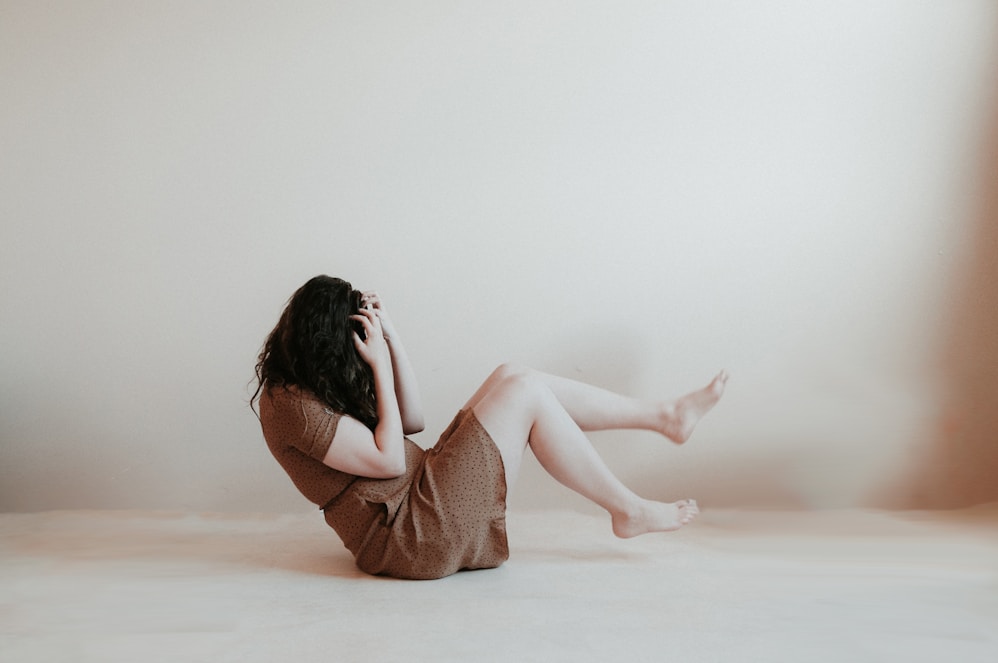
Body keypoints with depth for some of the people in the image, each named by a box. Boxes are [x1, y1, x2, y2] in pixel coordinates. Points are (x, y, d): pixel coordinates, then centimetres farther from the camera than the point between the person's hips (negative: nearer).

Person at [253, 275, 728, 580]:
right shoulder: (292, 406, -19)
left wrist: (391, 339, -2)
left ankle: (667, 416, 7)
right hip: (408, 536, -10)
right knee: (524, 392, -14)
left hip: (423, 490, 10)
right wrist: (381, 366, -16)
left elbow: (412, 421, 9)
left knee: (512, 377, 2)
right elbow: (389, 460, -20)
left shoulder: (319, 381, 10)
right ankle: (628, 511, 0)